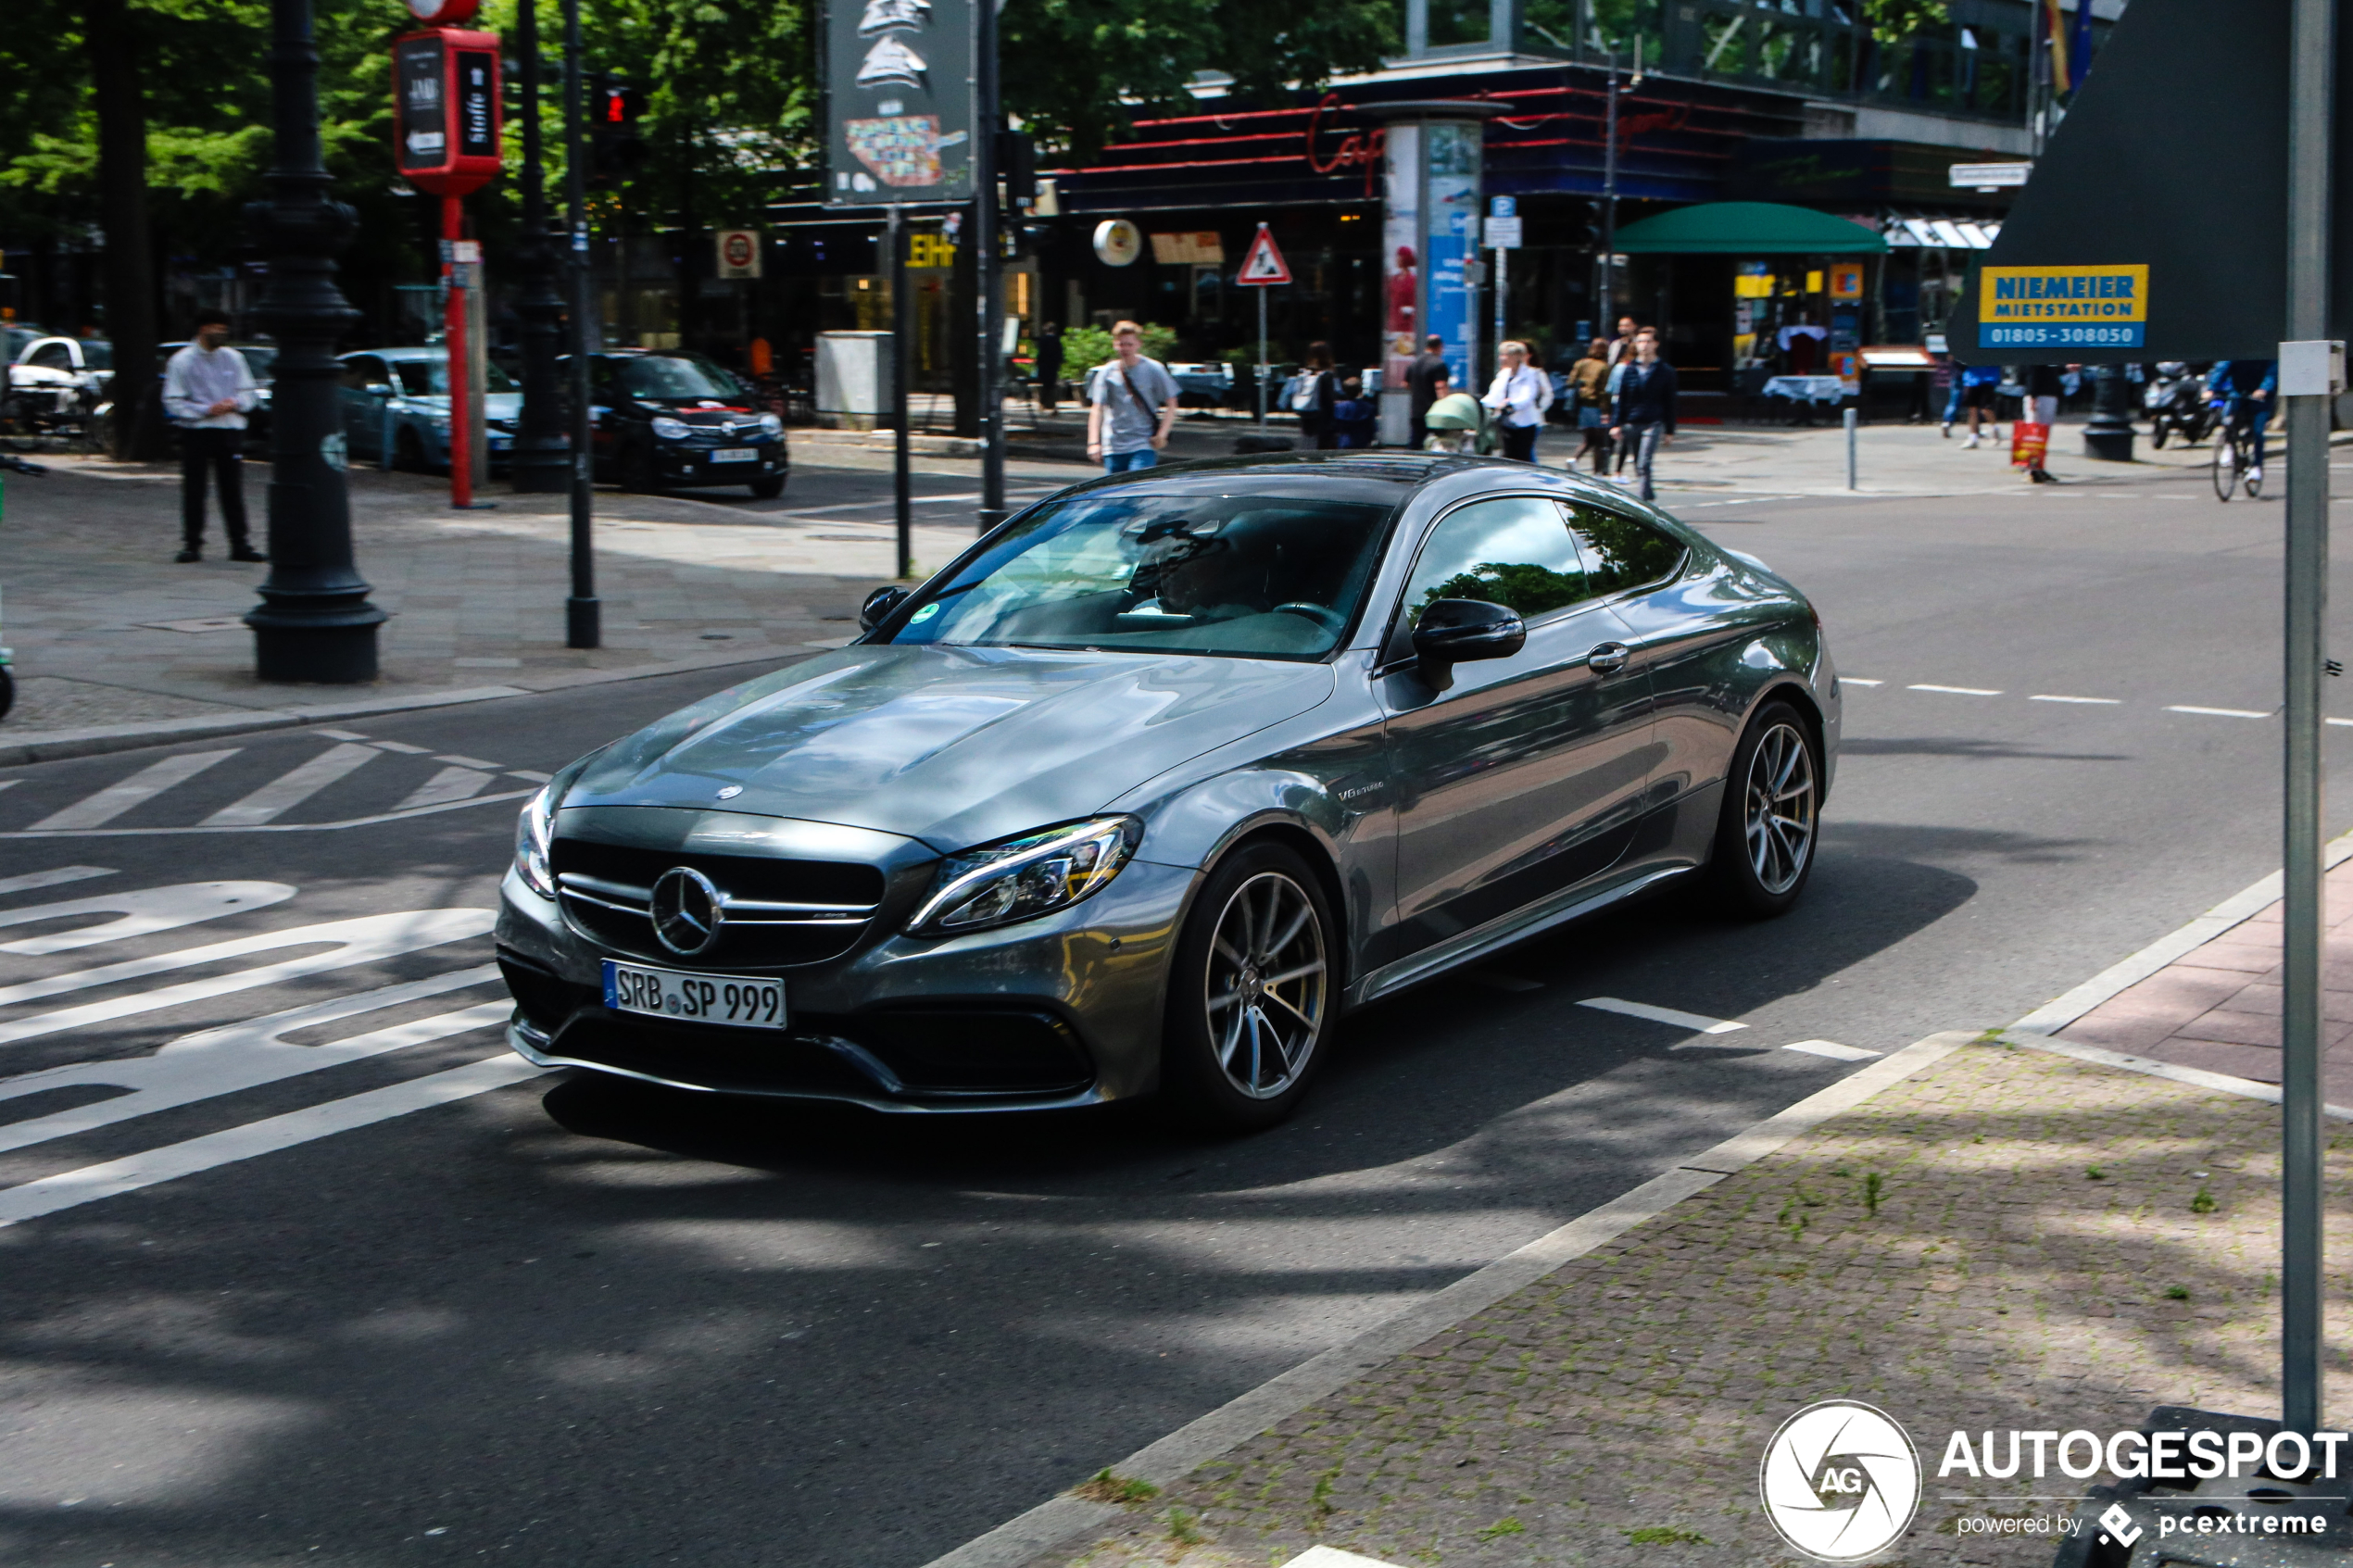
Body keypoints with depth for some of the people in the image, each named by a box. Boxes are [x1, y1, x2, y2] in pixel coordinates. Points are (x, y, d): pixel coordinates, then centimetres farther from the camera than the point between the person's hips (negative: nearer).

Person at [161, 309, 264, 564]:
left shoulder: (233, 358, 9)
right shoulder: (182, 361, -2)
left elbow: (248, 392, 14)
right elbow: (173, 402, -3)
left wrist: (235, 404, -8)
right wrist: (206, 410, -14)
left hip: (230, 431, 3)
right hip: (195, 431, -3)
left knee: (233, 490, 4)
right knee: (193, 491, 0)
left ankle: (240, 545, 8)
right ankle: (192, 545, 7)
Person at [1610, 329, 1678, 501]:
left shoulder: (1665, 371, 2)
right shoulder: (1629, 370, 6)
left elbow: (1669, 402, 5)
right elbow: (1621, 400, 8)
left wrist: (1669, 430, 4)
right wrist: (1617, 425, 1)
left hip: (1653, 424, -3)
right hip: (1631, 424, 3)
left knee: (1644, 464, -18)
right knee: (1638, 467, 10)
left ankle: (1645, 499, -18)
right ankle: (1649, 494, 29)